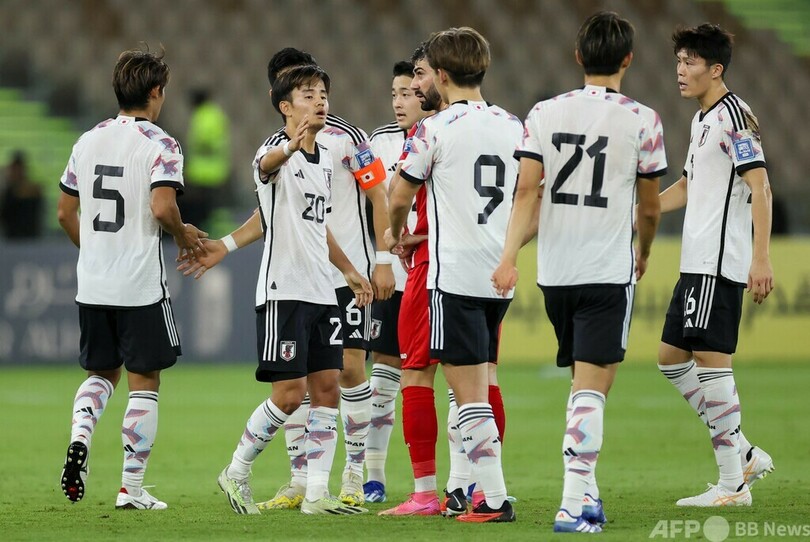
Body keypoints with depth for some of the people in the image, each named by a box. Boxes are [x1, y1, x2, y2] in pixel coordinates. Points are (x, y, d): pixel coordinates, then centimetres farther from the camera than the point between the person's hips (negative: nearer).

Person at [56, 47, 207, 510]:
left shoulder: (89, 141, 8)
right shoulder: (160, 145, -10)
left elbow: (66, 213, 12)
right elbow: (162, 208, -23)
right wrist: (184, 235, -3)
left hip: (92, 284, 5)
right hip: (141, 284, -5)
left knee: (101, 373, 20)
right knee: (144, 382, 4)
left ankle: (80, 437, -8)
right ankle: (132, 488, 4)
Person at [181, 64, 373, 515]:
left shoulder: (325, 160, 14)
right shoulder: (276, 151, -10)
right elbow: (267, 164, -37)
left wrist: (349, 270, 28)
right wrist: (291, 147, -61)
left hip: (322, 292, 8)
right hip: (283, 290, -8)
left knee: (327, 389, 3)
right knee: (290, 394, -8)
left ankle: (317, 494, 6)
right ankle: (237, 473, 9)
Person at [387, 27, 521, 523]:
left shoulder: (435, 129, -9)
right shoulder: (513, 126, 8)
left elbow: (400, 197, 1)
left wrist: (396, 233, 23)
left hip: (455, 274, -6)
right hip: (500, 275, 6)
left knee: (470, 392, -5)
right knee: (479, 386, 16)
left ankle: (495, 499, -9)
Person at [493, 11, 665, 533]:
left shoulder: (544, 114, 3)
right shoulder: (642, 120, -4)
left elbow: (526, 190, -5)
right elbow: (650, 206, 4)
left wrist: (509, 256, -9)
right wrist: (643, 254, 22)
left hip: (554, 272, 4)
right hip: (608, 270, -4)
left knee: (588, 379, 19)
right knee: (591, 387, -7)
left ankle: (587, 492, 23)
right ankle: (574, 504, -15)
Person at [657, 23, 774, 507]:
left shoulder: (734, 115, -11)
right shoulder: (702, 119, 19)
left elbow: (760, 186, -18)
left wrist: (761, 258, -25)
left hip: (719, 264, -10)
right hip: (697, 262, 10)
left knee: (710, 358, -11)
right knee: (672, 357, 12)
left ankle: (733, 485, -7)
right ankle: (745, 454, 16)